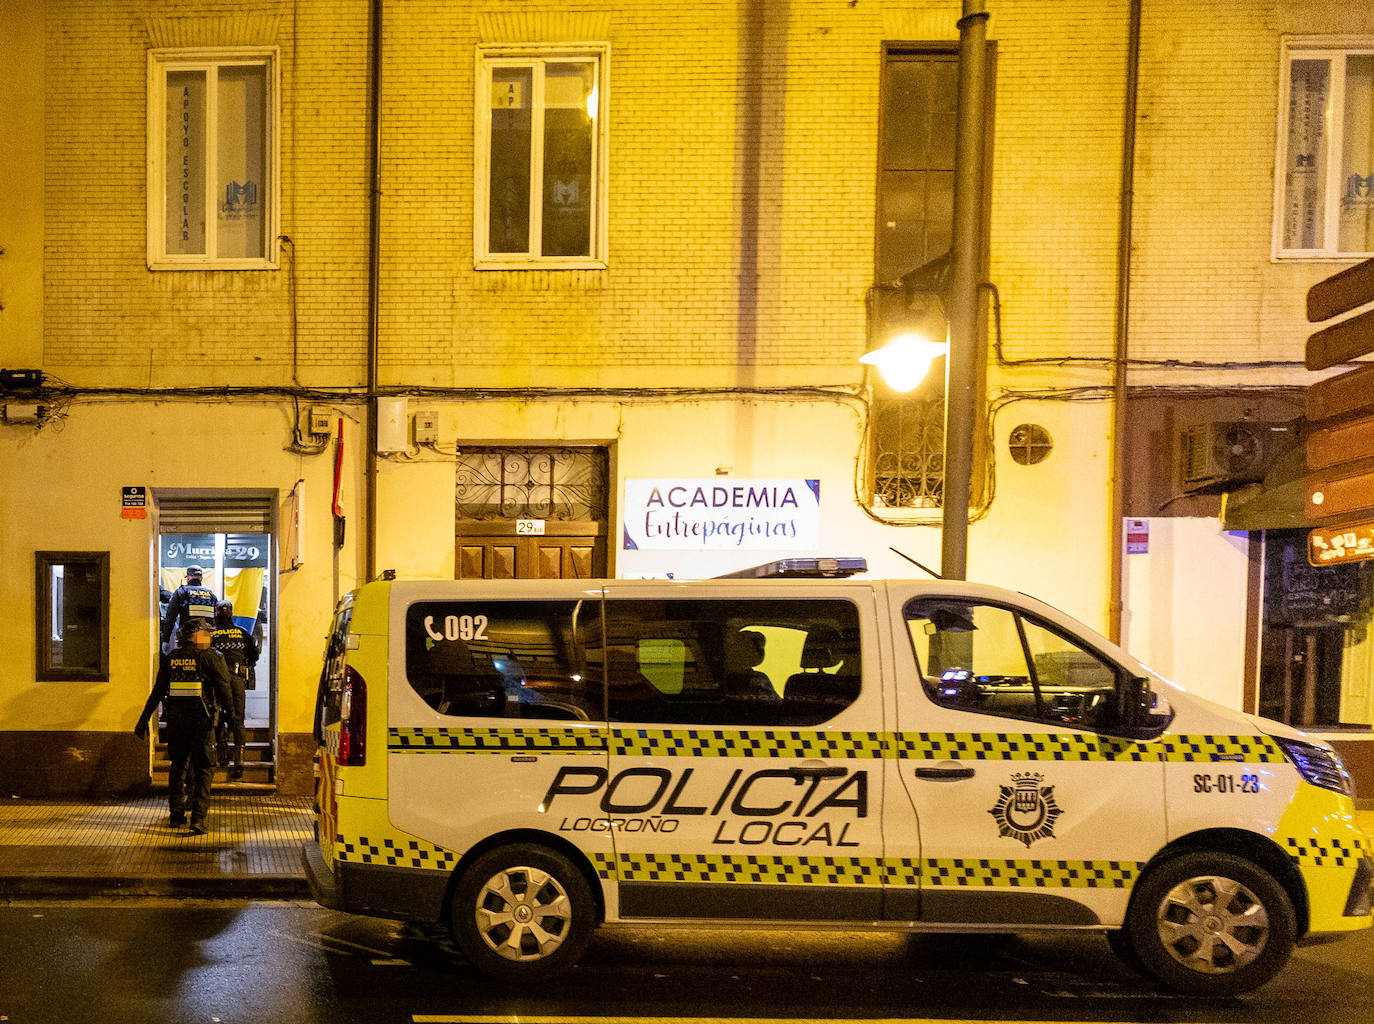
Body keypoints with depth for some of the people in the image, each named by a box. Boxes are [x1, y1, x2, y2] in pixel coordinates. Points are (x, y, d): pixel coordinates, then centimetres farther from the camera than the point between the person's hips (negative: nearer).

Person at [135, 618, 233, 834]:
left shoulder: (170, 659, 6)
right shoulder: (212, 658, -6)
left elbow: (157, 692, 7)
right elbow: (225, 694, -6)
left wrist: (144, 720, 12)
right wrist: (225, 704, 16)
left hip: (176, 721, 4)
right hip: (202, 720, -4)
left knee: (178, 765, 18)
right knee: (203, 769, 3)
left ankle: (176, 815, 23)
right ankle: (198, 818, -6)